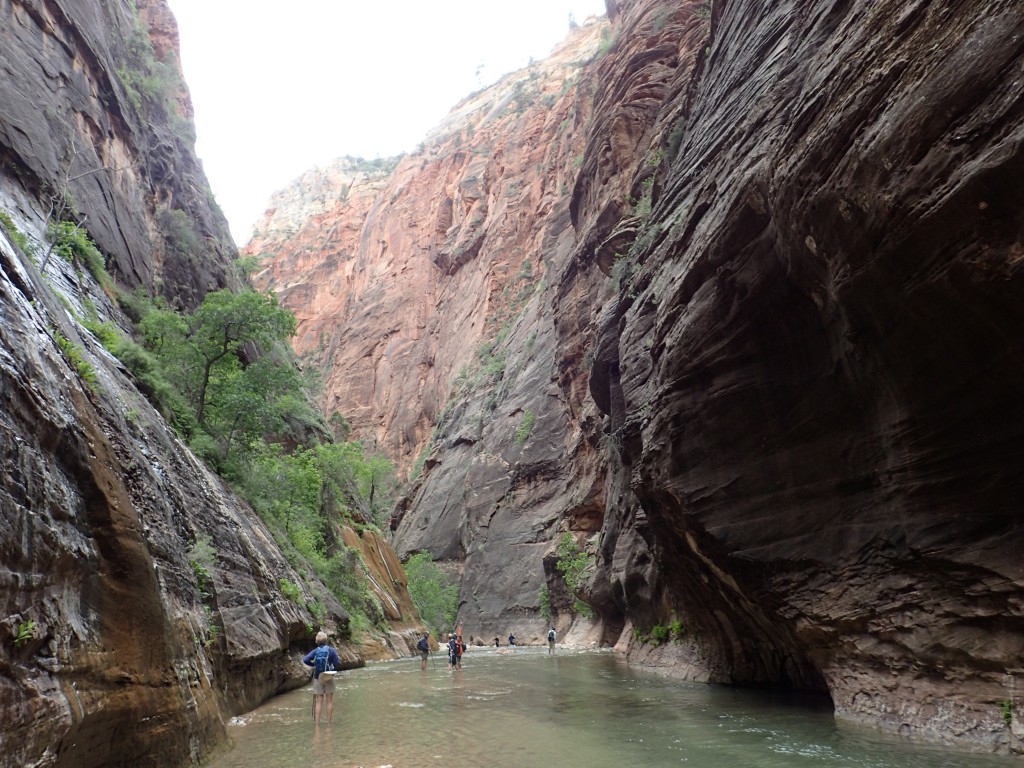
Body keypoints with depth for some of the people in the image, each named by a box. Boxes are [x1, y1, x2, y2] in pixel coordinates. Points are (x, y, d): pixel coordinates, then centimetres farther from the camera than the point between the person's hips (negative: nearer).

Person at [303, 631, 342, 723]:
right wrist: (339, 658, 10)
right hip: (329, 678, -1)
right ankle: (329, 722, 10)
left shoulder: (315, 651, -3)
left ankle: (317, 722, 5)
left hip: (318, 678, 2)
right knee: (329, 701, 8)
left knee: (319, 702, 8)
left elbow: (305, 660, -15)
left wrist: (314, 664, 1)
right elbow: (337, 664, -11)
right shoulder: (331, 650, -8)